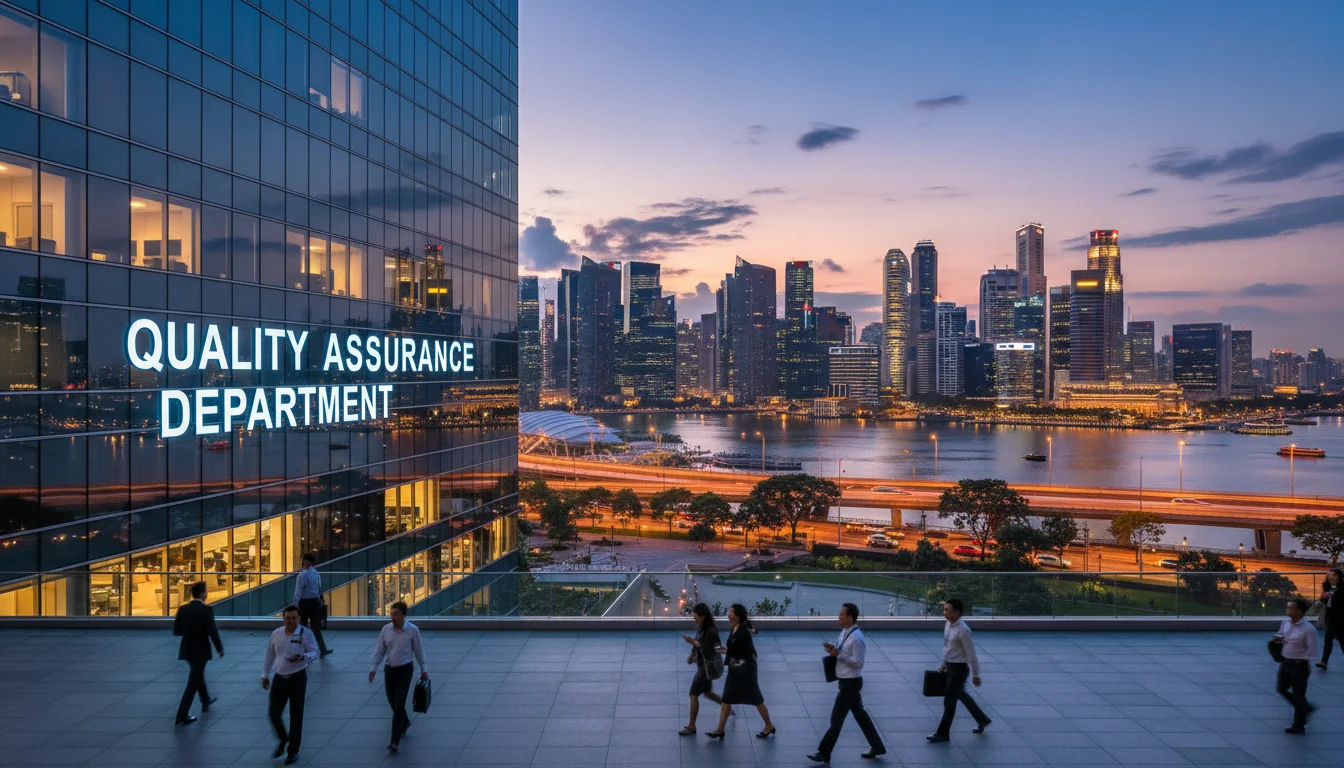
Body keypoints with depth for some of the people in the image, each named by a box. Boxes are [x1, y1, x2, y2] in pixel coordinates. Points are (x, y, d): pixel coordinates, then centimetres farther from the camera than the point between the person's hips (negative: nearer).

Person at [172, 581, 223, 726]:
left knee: (198, 675, 28)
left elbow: (176, 631, 2)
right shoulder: (207, 610, -18)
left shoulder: (183, 609, -1)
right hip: (200, 651, -7)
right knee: (193, 682, 1)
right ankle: (182, 716, 1)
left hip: (187, 650, 7)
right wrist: (220, 648, -7)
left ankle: (205, 701, 46)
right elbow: (213, 632, -20)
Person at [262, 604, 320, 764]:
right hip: (279, 678, 3)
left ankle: (293, 751, 21)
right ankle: (283, 740, 33)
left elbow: (314, 653, -10)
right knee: (273, 713, 2)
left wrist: (302, 657, -30)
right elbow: (269, 656, 12)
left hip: (298, 678, -3)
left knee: (296, 715, 5)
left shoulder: (305, 634, -8)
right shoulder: (276, 634, 2)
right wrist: (265, 675, 11)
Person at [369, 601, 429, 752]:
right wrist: (374, 668, -4)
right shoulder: (386, 629, -3)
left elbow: (418, 651, -1)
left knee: (399, 704, -9)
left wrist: (423, 670, 6)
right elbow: (379, 650, 4)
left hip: (405, 670, -4)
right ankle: (404, 722, 45)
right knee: (392, 702, 16)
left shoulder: (413, 630, -11)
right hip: (389, 669, 4)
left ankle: (395, 740, -5)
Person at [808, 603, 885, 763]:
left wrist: (838, 654, -26)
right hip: (847, 681, 10)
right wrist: (834, 649, -2)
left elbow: (858, 661, -24)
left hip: (850, 682, -10)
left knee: (837, 718, -1)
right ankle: (877, 747, 30)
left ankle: (824, 753, 8)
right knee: (860, 714, 18)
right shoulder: (845, 632, 6)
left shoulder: (856, 638, -23)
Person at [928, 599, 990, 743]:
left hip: (959, 668, -9)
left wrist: (975, 675, -14)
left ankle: (943, 733, 12)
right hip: (950, 666, 9)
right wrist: (944, 664, 18)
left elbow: (971, 654, -19)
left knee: (949, 700, 0)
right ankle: (982, 720, 42)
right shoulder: (948, 625, 1)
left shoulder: (963, 631, -25)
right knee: (961, 695, 23)